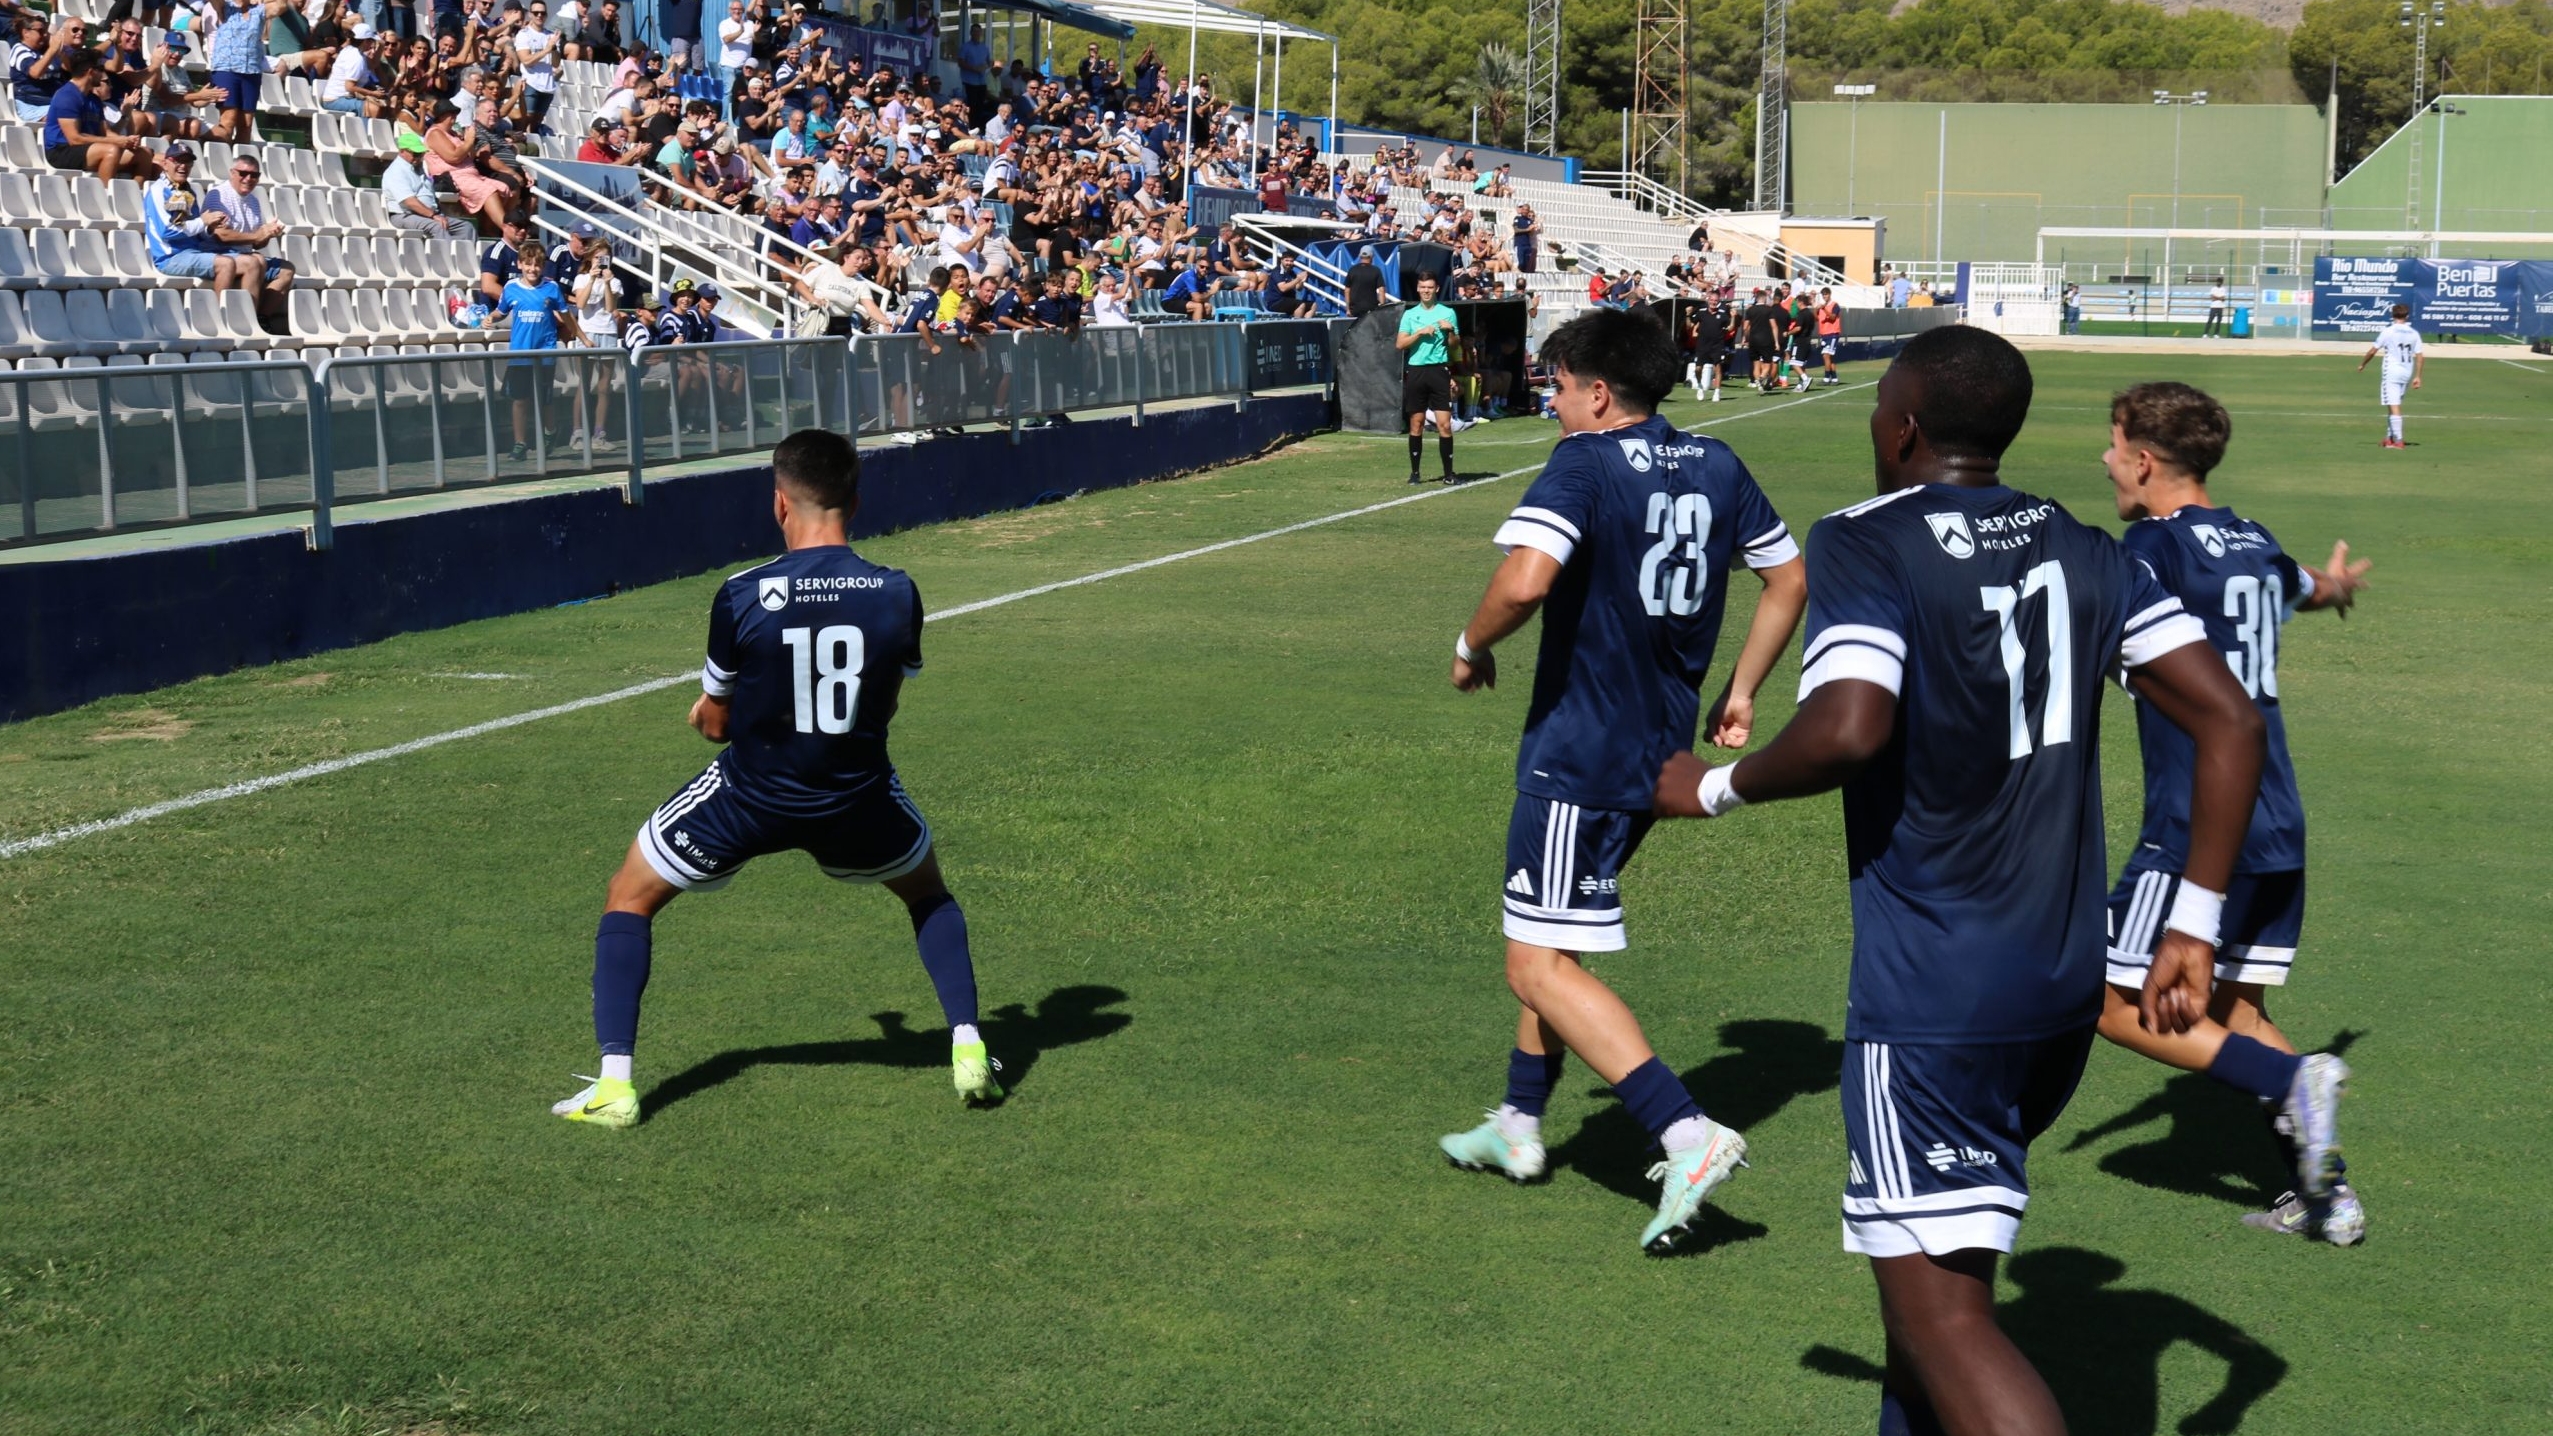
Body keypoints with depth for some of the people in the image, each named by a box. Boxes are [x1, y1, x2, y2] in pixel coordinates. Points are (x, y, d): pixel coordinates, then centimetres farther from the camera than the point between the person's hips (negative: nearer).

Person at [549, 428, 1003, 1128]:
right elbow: (885, 706, 5)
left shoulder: (742, 597, -16)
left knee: (629, 897, 18)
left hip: (750, 795, -2)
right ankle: (968, 1050, 18)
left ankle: (613, 1085, 8)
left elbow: (714, 723, -3)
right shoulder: (898, 595, -10)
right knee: (928, 891, 31)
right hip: (857, 799, 2)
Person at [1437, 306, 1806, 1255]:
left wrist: (1473, 646, -10)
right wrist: (1741, 693, 24)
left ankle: (1689, 1136, -17)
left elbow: (1525, 579, -30)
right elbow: (1789, 579, 17)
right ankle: (1519, 1126, 33)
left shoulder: (1584, 466, -15)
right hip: (1663, 748, 9)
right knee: (1552, 940, 23)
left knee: (1541, 966, -7)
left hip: (1579, 755, -9)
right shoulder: (1715, 467, 9)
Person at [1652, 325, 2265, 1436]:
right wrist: (2193, 929, 8)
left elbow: (1850, 729, -25)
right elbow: (2230, 721, 4)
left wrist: (1715, 789, -6)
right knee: (1932, 1253, 27)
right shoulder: (2083, 553, 10)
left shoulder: (1864, 544, -9)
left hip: (1931, 999, -8)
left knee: (1944, 1313, -6)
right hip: (2067, 983, 8)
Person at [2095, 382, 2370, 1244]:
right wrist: (2336, 581, 62)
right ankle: (2326, 1192, 11)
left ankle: (2292, 1085, -15)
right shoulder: (2254, 544, 15)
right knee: (2235, 1009, 17)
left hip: (2195, 828, -8)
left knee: (2122, 1005, -1)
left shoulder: (2157, 543, -9)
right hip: (2277, 827, 8)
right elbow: (2310, 589, 39)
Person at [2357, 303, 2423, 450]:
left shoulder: (2388, 332, -8)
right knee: (2394, 405, 18)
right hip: (2407, 373, 5)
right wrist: (2417, 377, 6)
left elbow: (2372, 351, -4)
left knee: (2394, 406, -7)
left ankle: (2398, 441, -14)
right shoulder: (2414, 333, 4)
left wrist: (2362, 364, 12)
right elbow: (2420, 356, 1)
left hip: (2391, 372, -5)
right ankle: (2390, 437, 22)